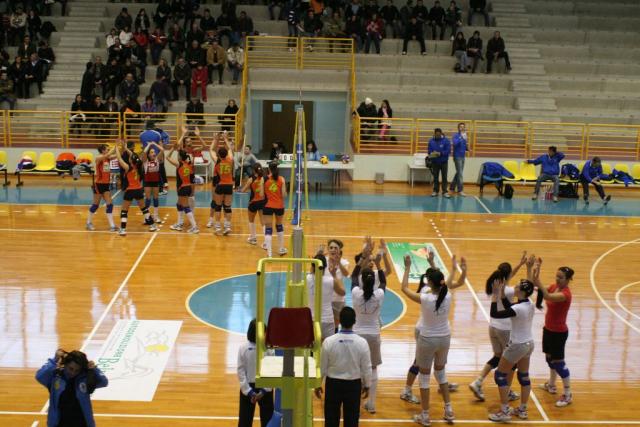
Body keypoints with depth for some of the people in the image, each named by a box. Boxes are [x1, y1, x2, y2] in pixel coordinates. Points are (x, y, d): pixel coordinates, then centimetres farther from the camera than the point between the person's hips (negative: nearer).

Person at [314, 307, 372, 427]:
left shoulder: (329, 341, -14)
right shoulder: (362, 342, -13)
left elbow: (322, 366, -5)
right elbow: (366, 367, -4)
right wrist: (366, 385, 11)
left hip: (333, 383, 0)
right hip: (353, 384, 0)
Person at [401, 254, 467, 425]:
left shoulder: (425, 299, -24)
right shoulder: (447, 296, -13)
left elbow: (404, 288, -10)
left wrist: (407, 267, -5)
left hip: (428, 340, -4)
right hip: (444, 338, 4)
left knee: (424, 376, 10)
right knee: (440, 373, 24)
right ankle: (449, 411, 28)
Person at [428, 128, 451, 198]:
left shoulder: (446, 140, -7)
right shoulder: (431, 141, 1)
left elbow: (448, 150, -12)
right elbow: (429, 150, 0)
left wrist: (440, 153, -26)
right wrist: (431, 153, -23)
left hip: (444, 162, -2)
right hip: (435, 162, 2)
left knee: (444, 177, 1)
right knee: (435, 177, 9)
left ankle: (444, 191, 6)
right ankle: (435, 191, 18)